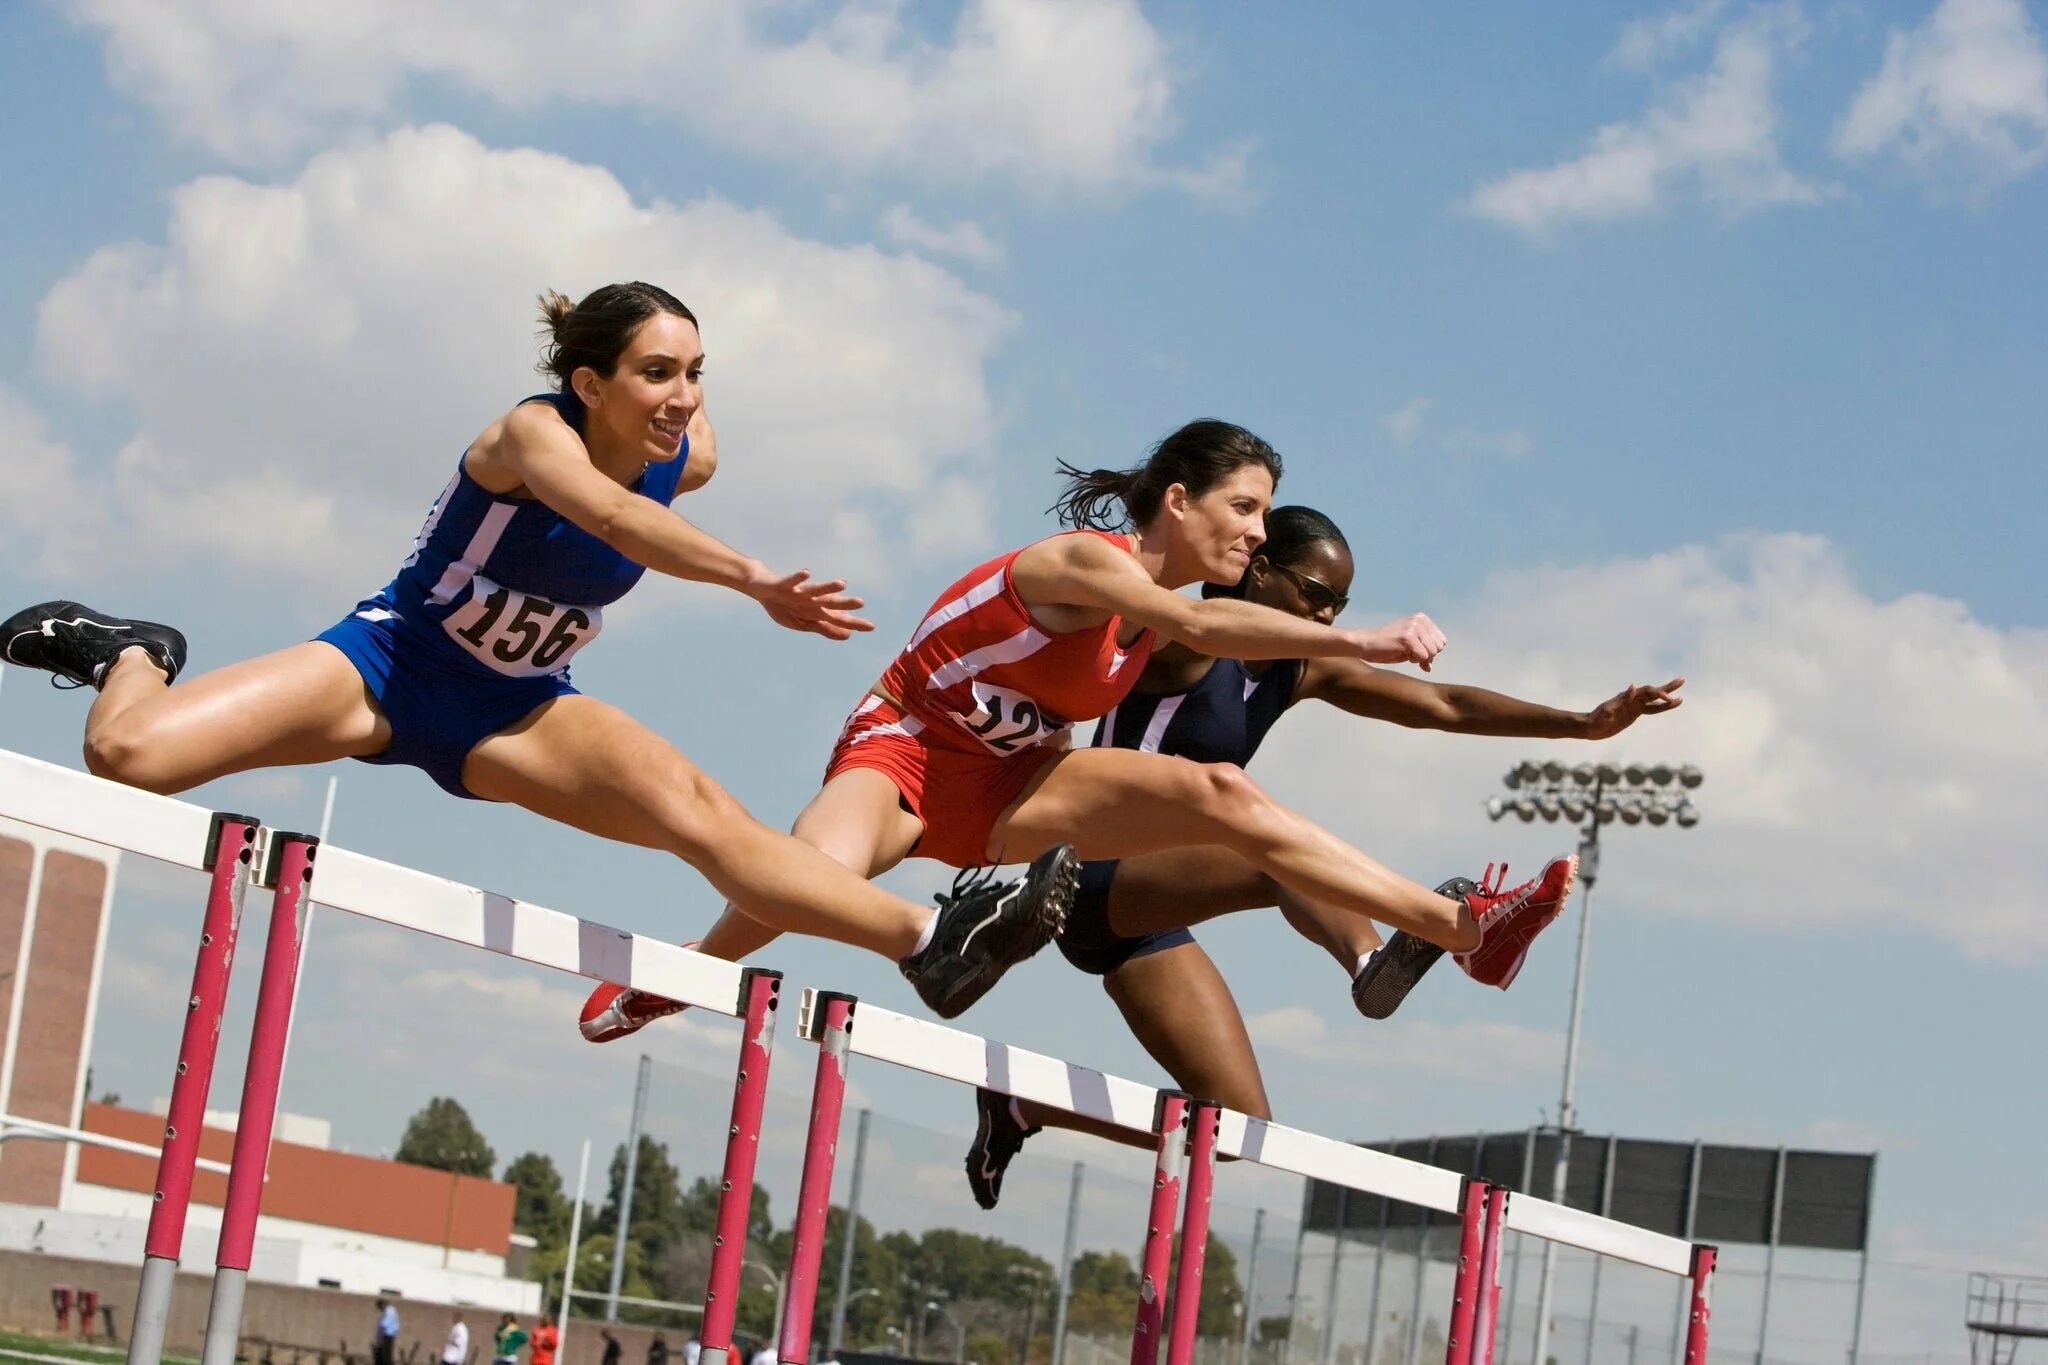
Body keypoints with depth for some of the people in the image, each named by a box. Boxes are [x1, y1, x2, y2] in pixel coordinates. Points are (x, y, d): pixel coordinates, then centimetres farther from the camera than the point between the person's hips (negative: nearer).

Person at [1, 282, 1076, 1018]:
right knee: (126, 758, -21)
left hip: (514, 717, 4)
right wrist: (754, 578, -66)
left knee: (701, 815, -23)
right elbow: (607, 512, -53)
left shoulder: (691, 458, -10)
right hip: (388, 662, -4)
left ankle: (930, 939, -28)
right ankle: (136, 655, 15)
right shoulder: (533, 431, -28)